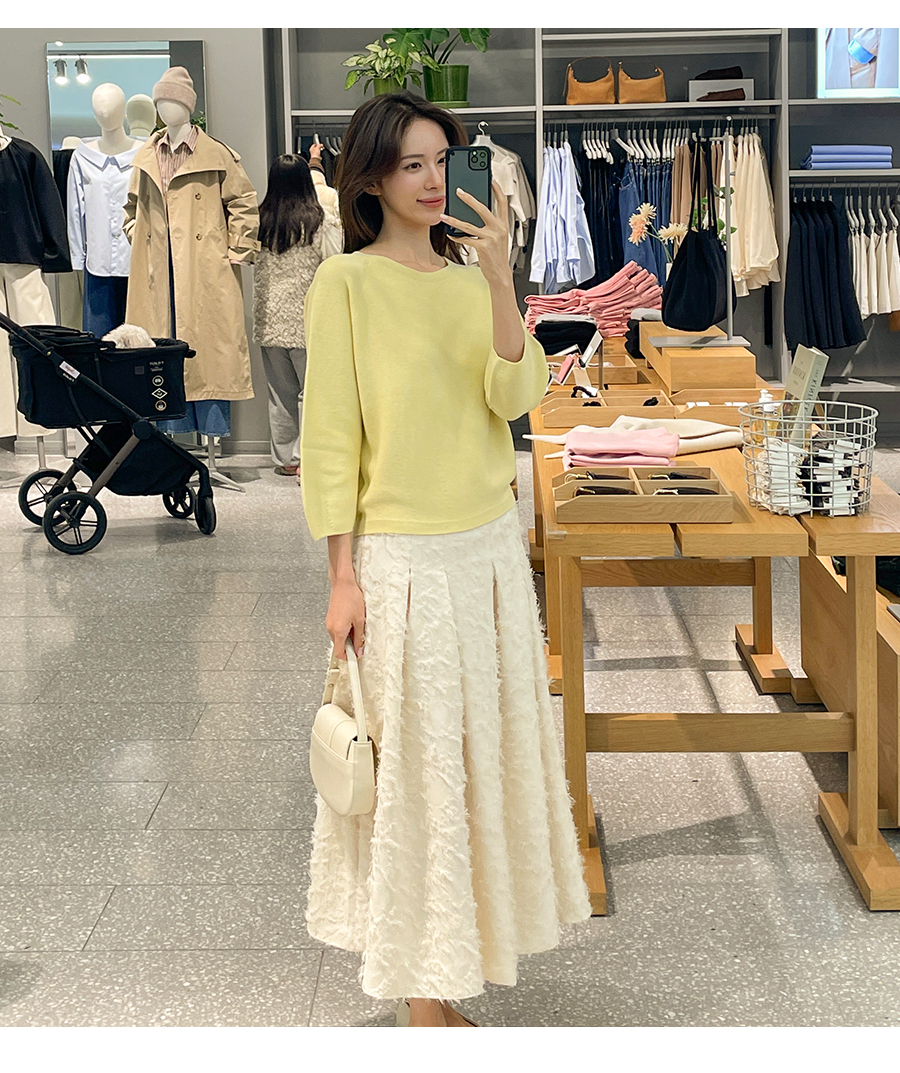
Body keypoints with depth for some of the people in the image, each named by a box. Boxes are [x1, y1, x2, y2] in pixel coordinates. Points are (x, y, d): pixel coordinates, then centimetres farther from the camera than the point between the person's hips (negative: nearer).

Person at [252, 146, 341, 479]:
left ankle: (284, 457, 23)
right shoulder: (319, 220, -9)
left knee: (280, 390, 14)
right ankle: (307, 459, -1)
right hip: (307, 319, -4)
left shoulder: (261, 220, 2)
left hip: (269, 320, 4)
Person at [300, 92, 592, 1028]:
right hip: (401, 558, -6)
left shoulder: (471, 280, 8)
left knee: (482, 745, 14)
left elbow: (513, 397, -6)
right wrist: (342, 578, -12)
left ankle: (460, 931, 33)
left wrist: (499, 279, -17)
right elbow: (329, 436, -9)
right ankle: (420, 991, 15)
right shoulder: (346, 283, -8)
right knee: (412, 760, 2)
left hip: (491, 546, 6)